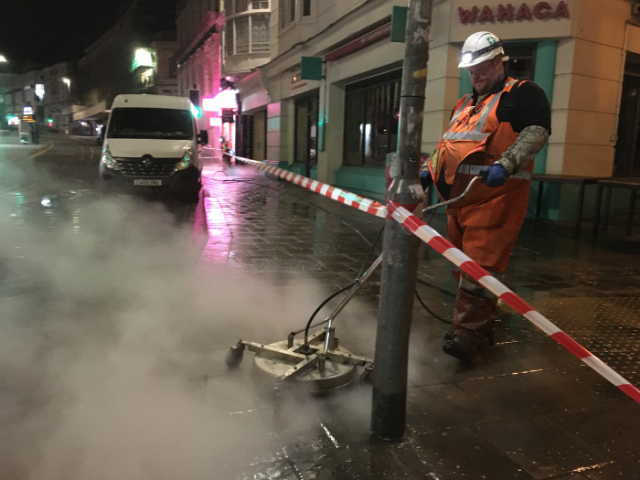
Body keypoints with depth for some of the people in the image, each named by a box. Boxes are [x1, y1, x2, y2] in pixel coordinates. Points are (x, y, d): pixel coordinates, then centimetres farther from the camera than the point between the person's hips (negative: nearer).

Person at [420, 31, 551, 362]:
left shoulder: (522, 93, 3)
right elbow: (448, 144, 33)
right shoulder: (465, 104, 27)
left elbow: (537, 131, -12)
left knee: (480, 264, -13)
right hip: (459, 197, 8)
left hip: (494, 197, -8)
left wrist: (505, 164, -25)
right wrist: (430, 169, 21)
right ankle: (481, 325, 20)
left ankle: (469, 334, -10)